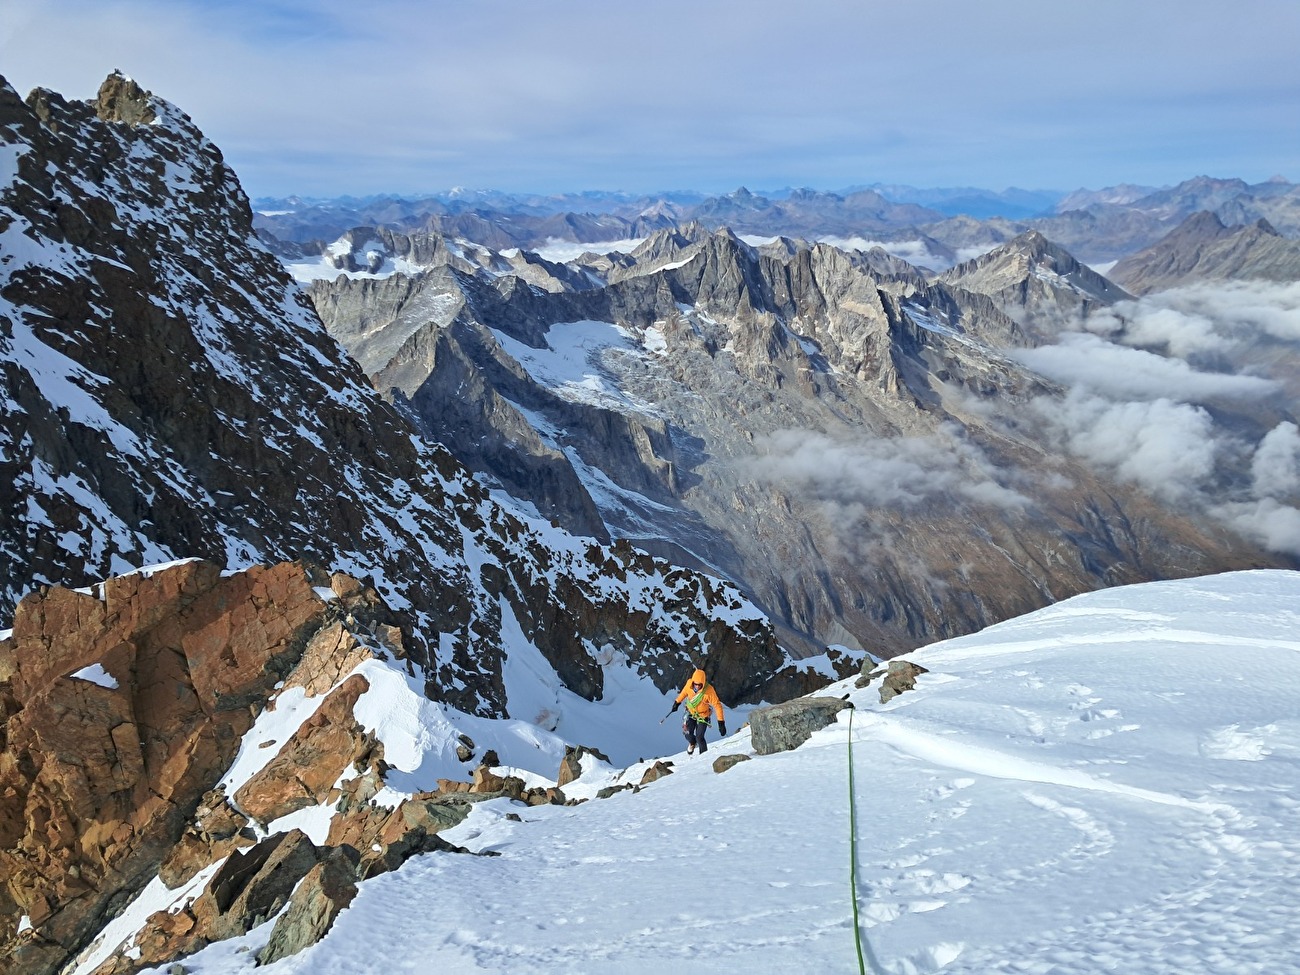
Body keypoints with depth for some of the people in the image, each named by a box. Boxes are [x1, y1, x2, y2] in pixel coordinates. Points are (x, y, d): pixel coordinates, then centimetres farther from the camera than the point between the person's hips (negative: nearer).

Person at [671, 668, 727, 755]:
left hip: (703, 716, -3)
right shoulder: (689, 683, -21)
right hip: (691, 713, 3)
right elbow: (684, 692, 3)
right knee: (688, 733, -7)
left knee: (699, 737, -8)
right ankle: (692, 743, 29)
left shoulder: (709, 690, -32)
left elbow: (717, 705, -25)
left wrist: (721, 722, -26)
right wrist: (677, 702, 15)